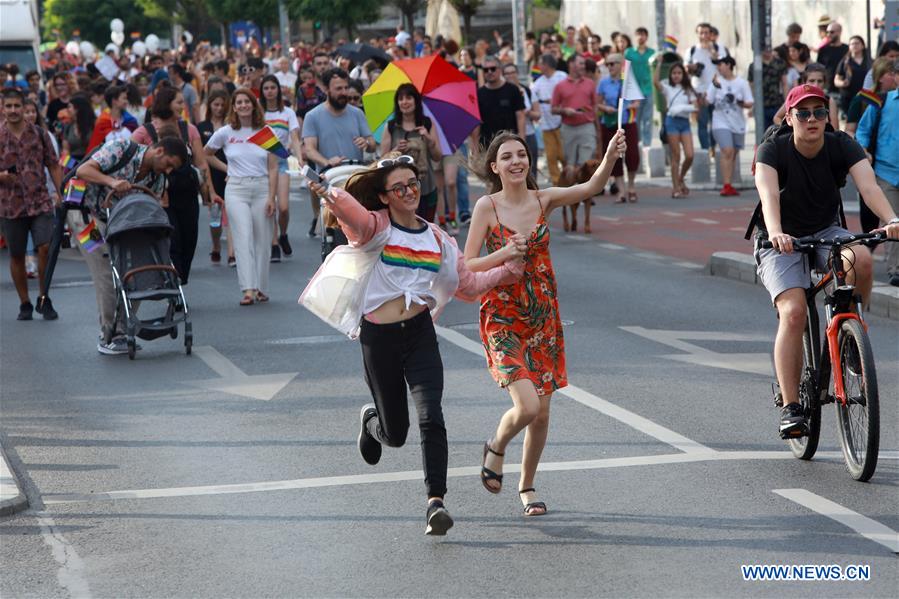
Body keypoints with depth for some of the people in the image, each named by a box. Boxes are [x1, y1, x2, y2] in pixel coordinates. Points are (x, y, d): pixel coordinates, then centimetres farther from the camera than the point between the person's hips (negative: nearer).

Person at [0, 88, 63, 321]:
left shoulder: (39, 134, 4)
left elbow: (54, 166, 8)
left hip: (40, 202, 0)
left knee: (45, 248, -13)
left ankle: (44, 300, 4)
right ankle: (25, 304, 20)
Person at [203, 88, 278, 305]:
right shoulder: (225, 133, 4)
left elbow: (273, 168, 2)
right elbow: (206, 154, 20)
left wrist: (271, 197, -5)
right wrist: (226, 168, 8)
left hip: (262, 188, 1)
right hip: (236, 189, -1)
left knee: (262, 240, 3)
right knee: (243, 238, -11)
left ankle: (261, 288, 13)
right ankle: (248, 290, -18)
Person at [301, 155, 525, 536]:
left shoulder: (436, 238, 12)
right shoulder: (376, 226, -3)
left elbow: (468, 284, 19)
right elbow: (354, 215, -27)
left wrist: (508, 265, 7)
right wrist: (332, 197, -50)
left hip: (420, 333, 2)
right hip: (378, 337, -2)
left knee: (430, 417, -18)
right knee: (395, 433, 8)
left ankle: (436, 501, -16)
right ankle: (371, 419, 45)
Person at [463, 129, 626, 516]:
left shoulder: (544, 200, -1)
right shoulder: (487, 206, -7)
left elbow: (590, 187, -17)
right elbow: (467, 267, -8)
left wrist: (611, 156, -35)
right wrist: (506, 254, -23)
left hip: (543, 318, 4)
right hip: (503, 319, -4)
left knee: (542, 413, 7)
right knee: (527, 406, -18)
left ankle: (527, 486, 28)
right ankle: (496, 447, 15)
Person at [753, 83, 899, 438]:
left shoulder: (842, 147, -11)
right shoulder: (773, 150, -16)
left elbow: (868, 185, -27)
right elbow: (768, 195, -34)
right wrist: (776, 233, -55)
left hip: (826, 234, 2)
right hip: (782, 243, -2)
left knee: (861, 260, -32)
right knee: (793, 313, -25)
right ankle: (790, 407, -19)